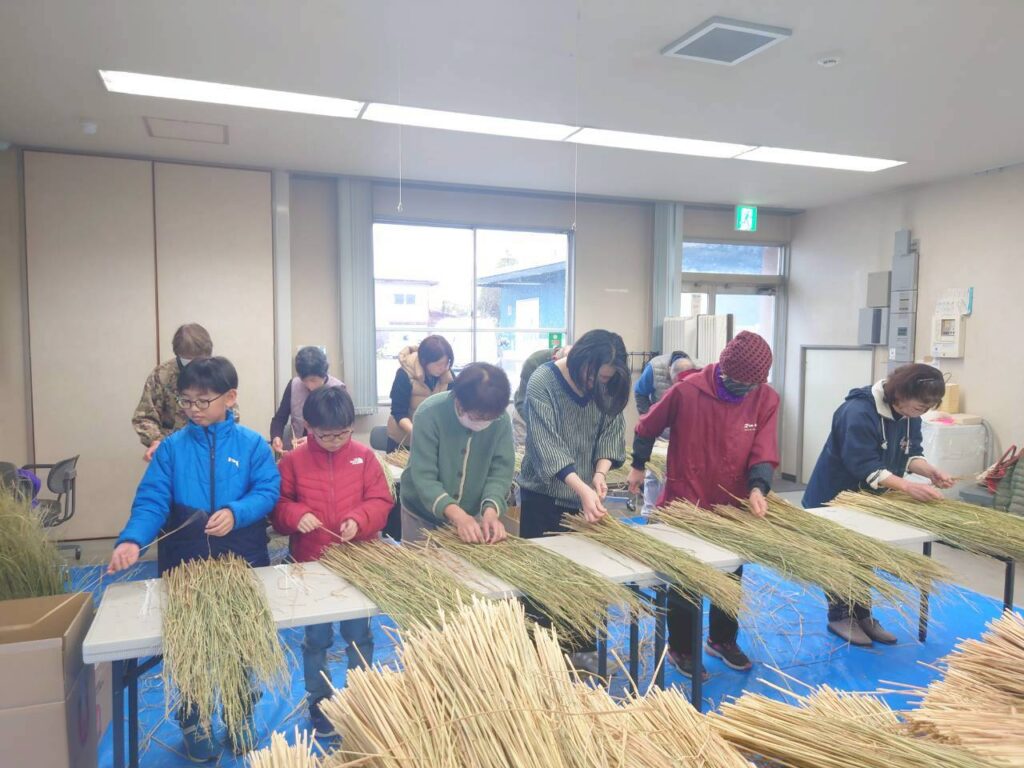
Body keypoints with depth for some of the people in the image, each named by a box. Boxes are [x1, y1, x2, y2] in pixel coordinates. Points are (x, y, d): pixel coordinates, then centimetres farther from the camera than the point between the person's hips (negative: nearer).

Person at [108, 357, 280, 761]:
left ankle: (241, 717, 36)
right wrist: (132, 540, -25)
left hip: (243, 562, 0)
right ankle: (192, 720, 34)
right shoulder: (172, 447, -1)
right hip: (185, 563, 1)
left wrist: (235, 513, -27)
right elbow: (151, 501, -9)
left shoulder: (252, 444, -4)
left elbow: (268, 492, -9)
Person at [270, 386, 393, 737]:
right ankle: (319, 702, 31)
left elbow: (381, 501, -4)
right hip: (312, 563, -1)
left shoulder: (364, 456, -4)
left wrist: (359, 520, -21)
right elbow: (278, 505, -1)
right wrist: (296, 516, -21)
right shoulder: (293, 460, -6)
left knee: (359, 635, 14)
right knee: (316, 638, 13)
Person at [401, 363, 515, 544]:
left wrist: (491, 510, -32)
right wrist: (456, 514, -41)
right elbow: (423, 477, -28)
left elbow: (501, 470, -14)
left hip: (472, 515, 2)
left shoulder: (502, 420, -16)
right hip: (422, 517, -2)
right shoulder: (430, 414, -26)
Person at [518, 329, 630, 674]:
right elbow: (547, 445, -25)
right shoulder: (542, 382, -19)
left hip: (585, 494, 5)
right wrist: (582, 488, -35)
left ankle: (582, 647, 28)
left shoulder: (606, 388, -2)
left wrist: (600, 472, -19)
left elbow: (611, 433, 0)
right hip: (544, 497, -5)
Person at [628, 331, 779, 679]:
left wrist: (757, 487, -29)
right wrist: (638, 466, 8)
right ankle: (680, 648, 26)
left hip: (733, 508, 4)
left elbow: (764, 452, -10)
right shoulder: (687, 390, -18)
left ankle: (723, 640, 42)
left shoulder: (766, 399, -9)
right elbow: (647, 427, -3)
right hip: (685, 505, -4)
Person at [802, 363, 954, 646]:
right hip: (835, 496, -8)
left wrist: (931, 472, -22)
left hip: (870, 498, 8)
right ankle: (839, 617, 15)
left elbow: (910, 453, -2)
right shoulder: (859, 412, -31)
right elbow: (865, 467, -34)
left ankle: (862, 615, 26)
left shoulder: (909, 413, -5)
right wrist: (908, 487, -40)